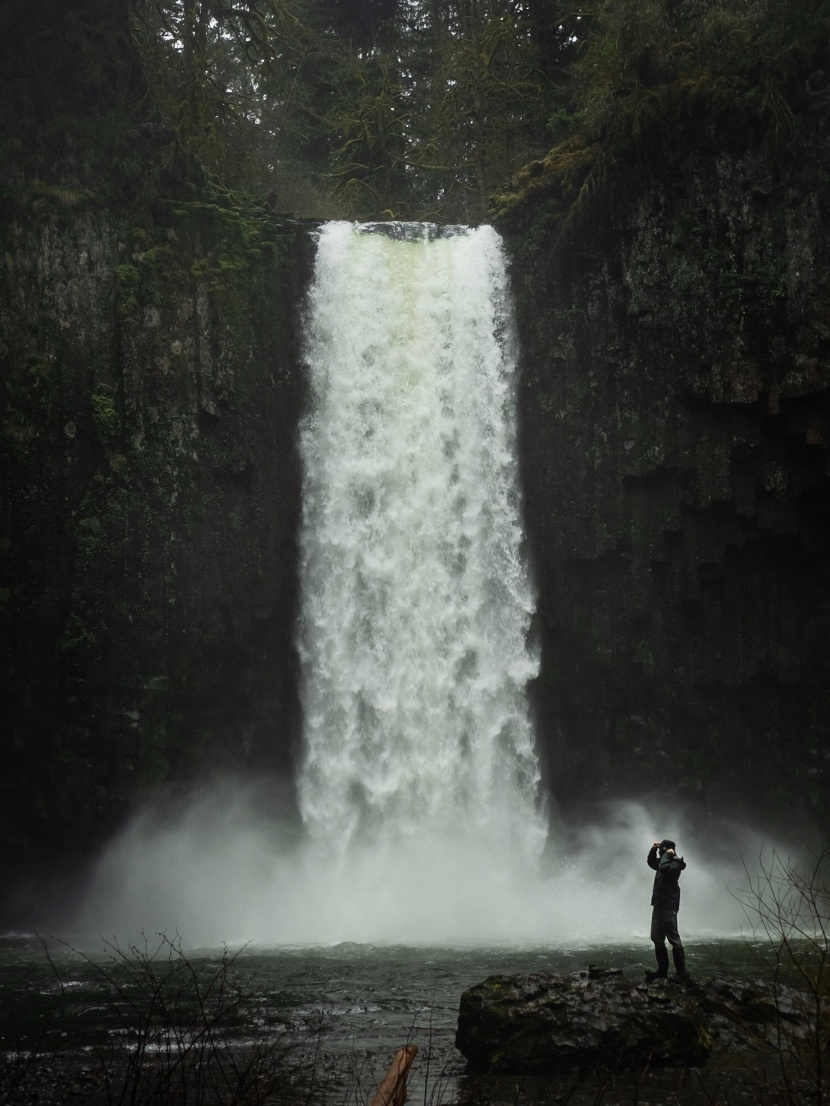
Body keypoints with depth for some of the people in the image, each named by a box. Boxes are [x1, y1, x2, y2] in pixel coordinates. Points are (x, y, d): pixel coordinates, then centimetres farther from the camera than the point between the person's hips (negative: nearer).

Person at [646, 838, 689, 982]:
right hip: (658, 905, 10)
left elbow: (663, 867, -32)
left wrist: (667, 855, -15)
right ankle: (662, 970, 15)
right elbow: (651, 862, 31)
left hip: (668, 906, -10)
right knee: (657, 938, 10)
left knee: (673, 939, -9)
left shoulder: (675, 863, -12)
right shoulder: (665, 862, 16)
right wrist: (653, 850, 14)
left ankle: (681, 972, -8)